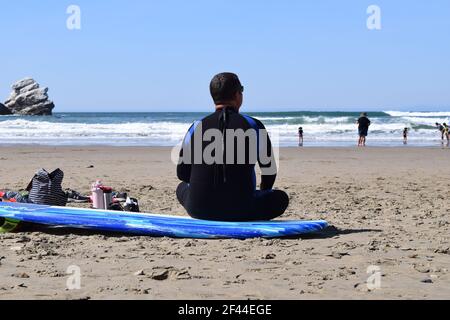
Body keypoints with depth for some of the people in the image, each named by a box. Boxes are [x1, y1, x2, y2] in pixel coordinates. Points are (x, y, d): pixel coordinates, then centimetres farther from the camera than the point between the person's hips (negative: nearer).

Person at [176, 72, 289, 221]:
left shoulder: (197, 127, 4)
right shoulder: (253, 125, -1)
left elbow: (182, 173, 11)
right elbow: (270, 170, 8)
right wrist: (263, 193, 29)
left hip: (198, 210, 2)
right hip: (240, 211, -2)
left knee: (182, 187, 35)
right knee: (280, 197, 24)